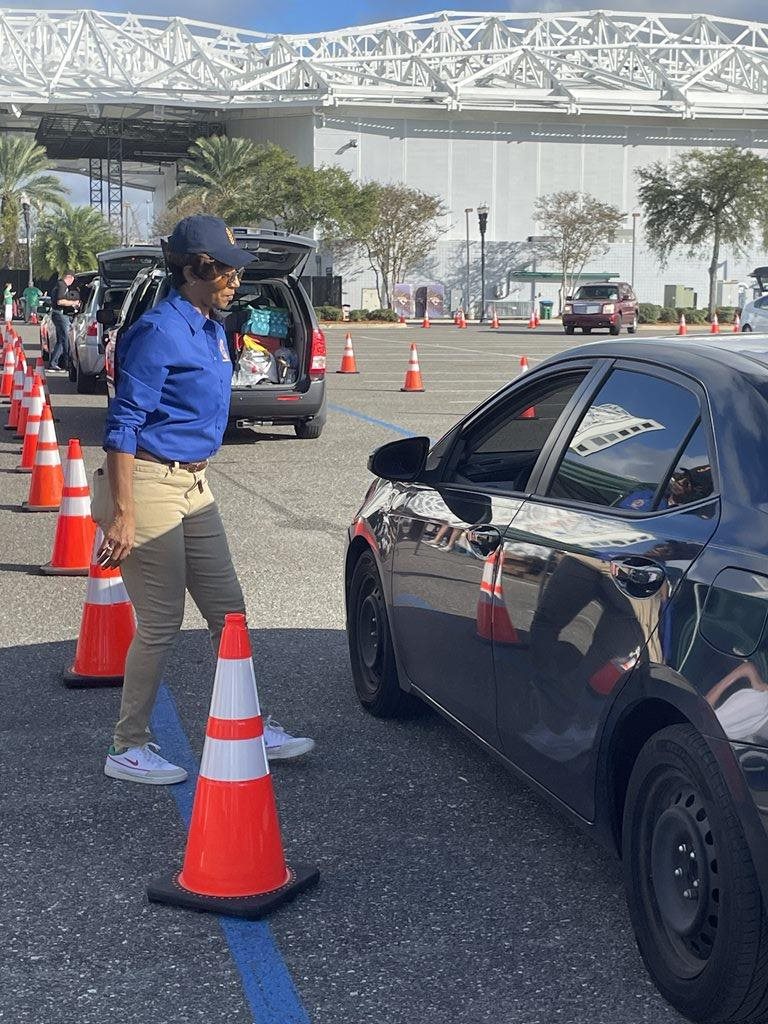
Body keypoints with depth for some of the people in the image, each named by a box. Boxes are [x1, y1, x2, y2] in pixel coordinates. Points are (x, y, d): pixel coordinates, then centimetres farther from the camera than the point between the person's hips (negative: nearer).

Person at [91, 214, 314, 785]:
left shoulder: (212, 331, 13)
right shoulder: (159, 332, -15)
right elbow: (123, 426, -19)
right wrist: (123, 516, -22)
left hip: (194, 485, 9)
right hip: (148, 484, -9)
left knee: (228, 610, 12)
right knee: (161, 624, -2)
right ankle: (129, 749, 12)